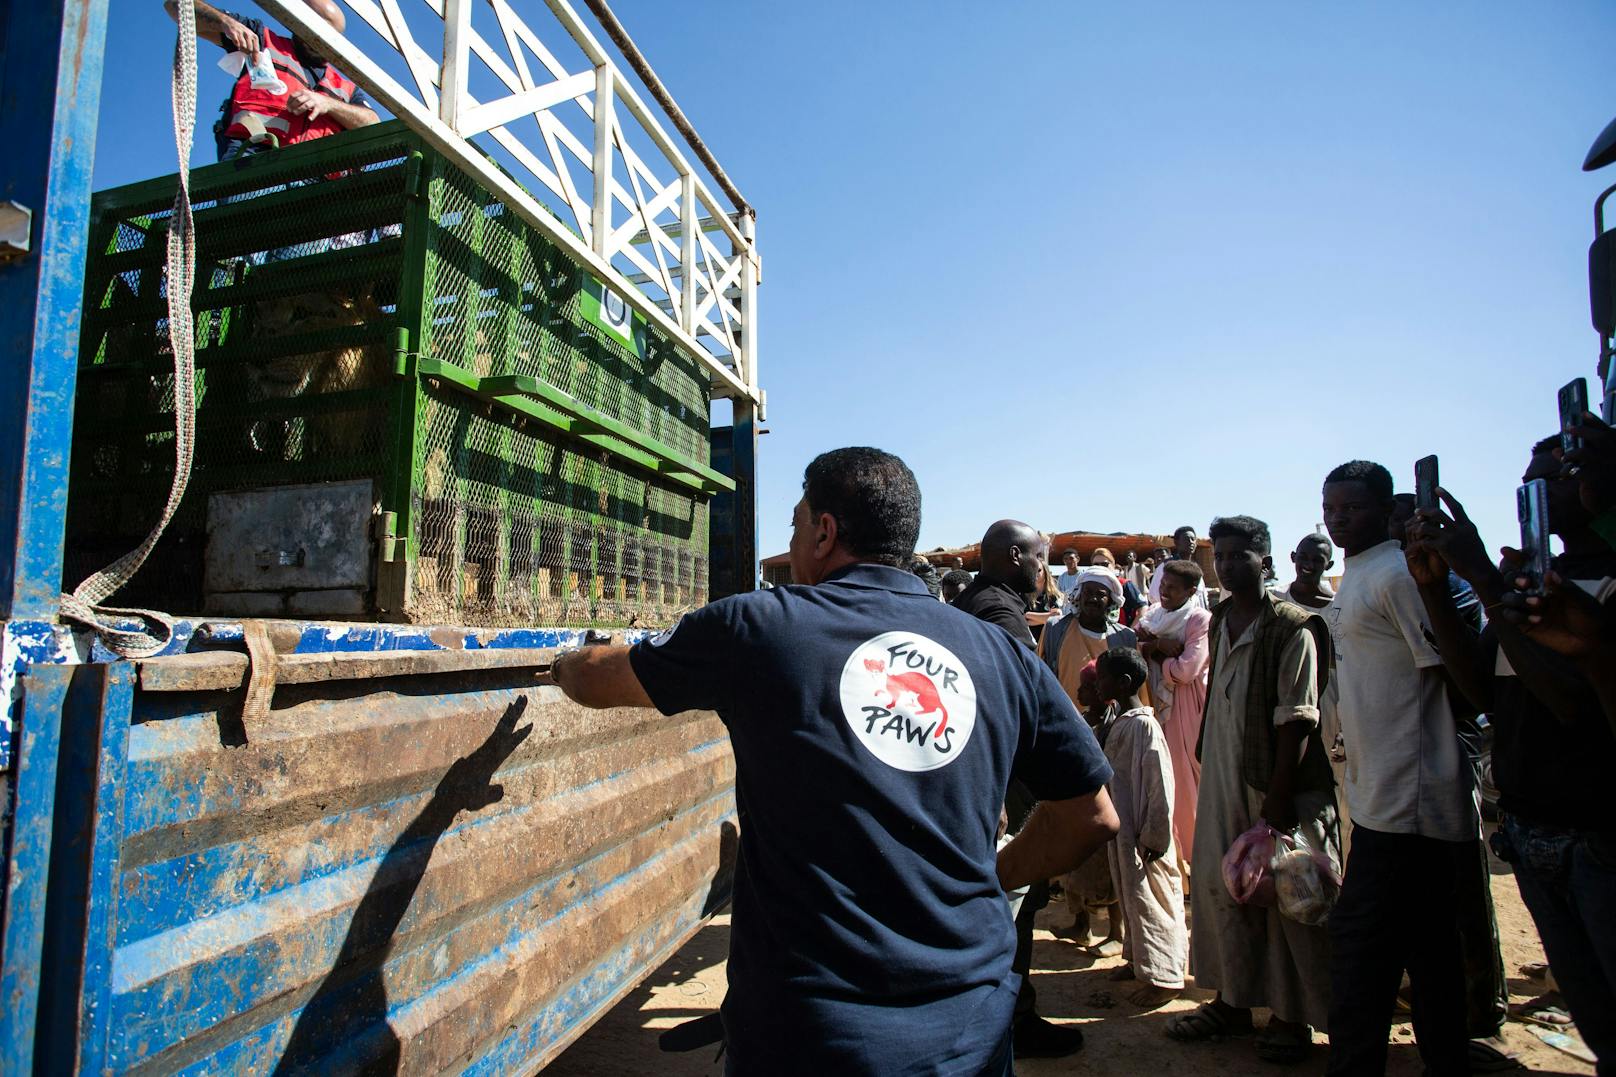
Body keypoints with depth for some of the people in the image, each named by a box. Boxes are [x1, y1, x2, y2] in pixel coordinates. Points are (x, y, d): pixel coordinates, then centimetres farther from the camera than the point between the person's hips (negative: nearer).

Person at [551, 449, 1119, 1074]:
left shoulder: (756, 628, -11)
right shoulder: (1003, 654, -3)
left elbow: (593, 678, 4)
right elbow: (1093, 817, 5)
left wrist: (565, 665, 27)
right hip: (976, 1024, 4)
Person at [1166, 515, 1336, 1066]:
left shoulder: (1292, 627, -12)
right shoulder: (1219, 619, 9)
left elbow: (1296, 718, -16)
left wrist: (1279, 795, -18)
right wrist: (1207, 766, 16)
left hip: (1272, 781, -7)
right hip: (1220, 776, 7)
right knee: (1217, 885, 14)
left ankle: (1292, 1014, 24)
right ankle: (1232, 999, 31)